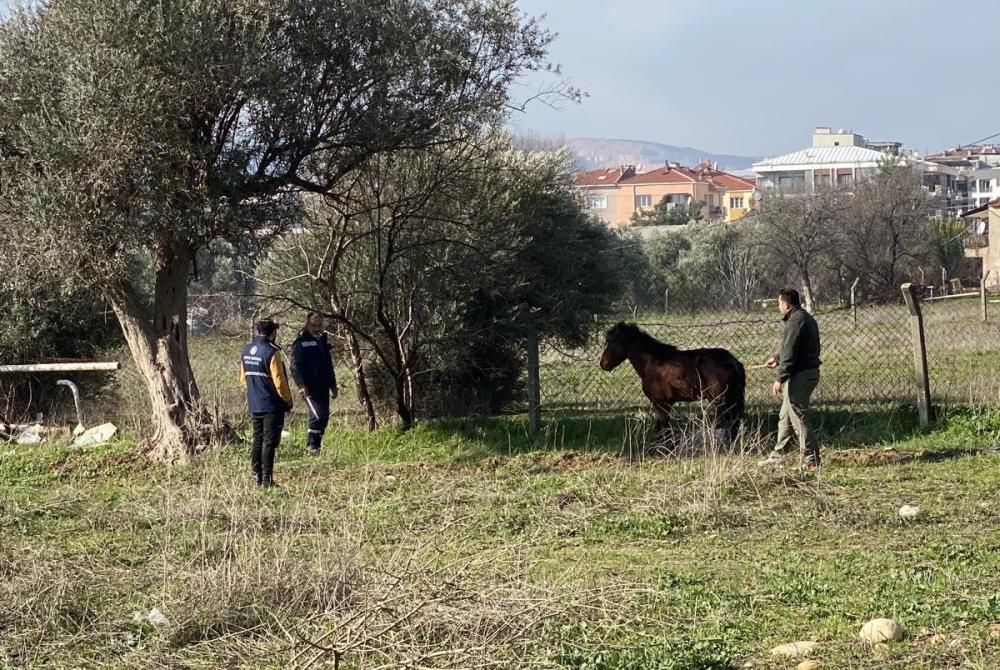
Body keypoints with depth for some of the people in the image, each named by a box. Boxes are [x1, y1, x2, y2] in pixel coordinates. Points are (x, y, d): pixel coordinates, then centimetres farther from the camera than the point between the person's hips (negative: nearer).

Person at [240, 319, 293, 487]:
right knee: (269, 442, -3)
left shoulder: (246, 351, 6)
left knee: (257, 440, 14)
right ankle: (267, 479, -3)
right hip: (272, 405, -7)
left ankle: (256, 476, 16)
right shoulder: (271, 352, -17)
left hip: (254, 405, 7)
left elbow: (243, 378, 15)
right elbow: (279, 381, -17)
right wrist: (288, 400, -4)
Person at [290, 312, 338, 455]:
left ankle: (316, 444, 17)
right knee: (318, 414, -19)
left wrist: (333, 386, 25)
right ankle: (311, 444, -10)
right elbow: (295, 366, -14)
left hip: (323, 387, 8)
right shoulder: (301, 342, -6)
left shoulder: (323, 340, 17)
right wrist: (301, 385, -25)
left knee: (324, 417, 7)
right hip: (310, 388, -8)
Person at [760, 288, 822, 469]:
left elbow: (790, 353, -21)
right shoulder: (807, 319, 16)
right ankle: (778, 455, 24)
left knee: (798, 418, -6)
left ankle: (811, 460, -4)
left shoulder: (795, 321, -16)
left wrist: (780, 378, -20)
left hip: (799, 376, -11)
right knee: (785, 417, 17)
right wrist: (778, 359, 34)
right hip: (810, 371, 11)